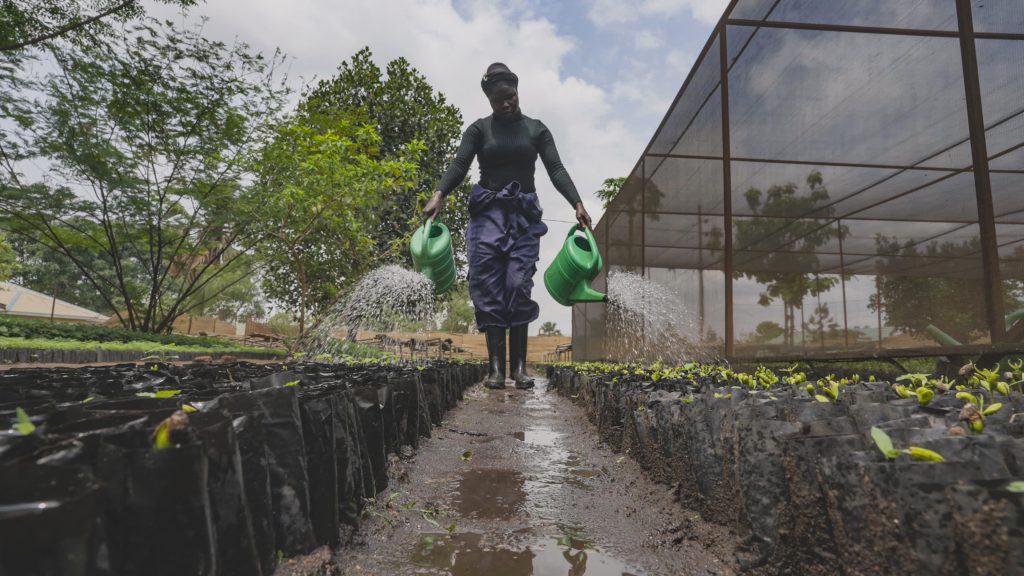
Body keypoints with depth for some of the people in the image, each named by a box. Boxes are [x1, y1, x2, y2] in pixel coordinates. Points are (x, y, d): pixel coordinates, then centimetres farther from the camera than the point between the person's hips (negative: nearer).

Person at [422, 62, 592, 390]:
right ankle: (496, 366, -2)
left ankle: (519, 366, -4)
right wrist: (439, 195, -24)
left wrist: (577, 204, -13)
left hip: (524, 215, 0)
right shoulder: (479, 129, 8)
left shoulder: (536, 129, 10)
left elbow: (556, 169, 2)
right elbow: (459, 165, -5)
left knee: (518, 286, -9)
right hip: (488, 212, 0)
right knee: (489, 288, -5)